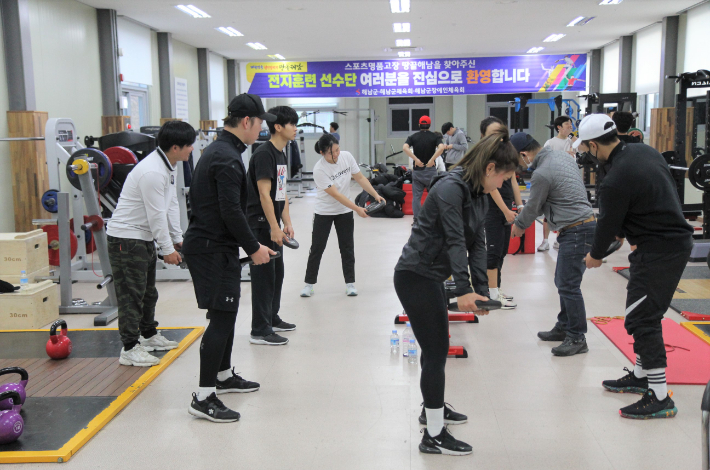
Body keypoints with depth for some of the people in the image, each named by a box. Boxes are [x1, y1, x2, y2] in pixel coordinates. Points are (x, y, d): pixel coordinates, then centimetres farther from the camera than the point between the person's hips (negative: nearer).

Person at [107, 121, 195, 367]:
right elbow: (157, 215, -24)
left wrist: (178, 238, 11)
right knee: (131, 293, -6)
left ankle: (149, 335, 36)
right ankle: (129, 349, 0)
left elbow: (171, 205, 12)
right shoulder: (152, 172, -26)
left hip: (145, 237, 11)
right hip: (126, 238, -11)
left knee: (148, 291, 21)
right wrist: (168, 250, -16)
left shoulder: (169, 166, 6)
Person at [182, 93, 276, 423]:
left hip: (207, 243, 11)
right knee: (221, 316, -9)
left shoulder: (217, 150, 15)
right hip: (213, 248, -11)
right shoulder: (228, 158, -18)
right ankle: (204, 397, -6)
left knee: (227, 312, 19)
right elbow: (231, 211, -23)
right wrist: (254, 248, -13)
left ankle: (224, 376, 33)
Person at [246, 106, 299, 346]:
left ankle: (272, 318, 32)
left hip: (273, 225, 10)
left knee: (277, 273, 18)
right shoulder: (264, 154, -17)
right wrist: (274, 228, -23)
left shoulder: (281, 155, 14)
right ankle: (260, 331, 1)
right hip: (260, 224, -10)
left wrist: (287, 223, 11)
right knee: (263, 275, -6)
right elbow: (264, 194, -22)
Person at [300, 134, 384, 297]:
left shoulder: (347, 156, -12)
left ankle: (350, 283, 15)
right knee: (317, 248, 2)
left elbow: (360, 177, -1)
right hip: (324, 212, -3)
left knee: (347, 247, 6)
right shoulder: (319, 169, -25)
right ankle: (309, 284, 14)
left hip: (345, 211, 4)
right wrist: (358, 209, -28)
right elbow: (335, 194, -26)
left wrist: (376, 195, -10)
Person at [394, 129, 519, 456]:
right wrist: (464, 290, -29)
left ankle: (432, 408, 42)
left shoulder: (479, 195, 9)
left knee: (435, 347, 22)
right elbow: (455, 241, -26)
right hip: (415, 277, -9)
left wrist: (481, 290, -2)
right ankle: (434, 436, 7)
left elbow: (477, 244, 6)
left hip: (432, 277, 10)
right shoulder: (450, 188, -20)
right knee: (436, 351, -4)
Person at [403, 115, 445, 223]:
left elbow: (405, 147, -14)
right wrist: (432, 160, -15)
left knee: (416, 196, 4)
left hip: (417, 170, 1)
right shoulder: (434, 136, 1)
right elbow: (441, 147, -18)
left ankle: (417, 219, -1)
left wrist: (416, 159, -14)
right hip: (430, 170, -1)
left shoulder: (413, 137, 4)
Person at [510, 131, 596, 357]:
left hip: (576, 231, -11)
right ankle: (564, 327, 28)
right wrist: (522, 220, 20)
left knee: (568, 285, -6)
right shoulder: (561, 156, 11)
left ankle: (577, 338, 1)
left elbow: (532, 208, -4)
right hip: (584, 222, 11)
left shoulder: (542, 174, -18)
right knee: (562, 281, 17)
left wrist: (518, 226, 15)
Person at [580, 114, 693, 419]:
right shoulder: (645, 151, 4)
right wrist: (624, 232, 23)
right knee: (644, 314, 19)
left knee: (641, 319, -6)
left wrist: (595, 255, 10)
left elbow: (608, 224, -10)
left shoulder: (615, 182, -24)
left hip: (658, 251, -10)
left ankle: (660, 398, -1)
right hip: (678, 239, 10)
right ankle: (641, 376, 33)